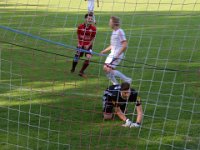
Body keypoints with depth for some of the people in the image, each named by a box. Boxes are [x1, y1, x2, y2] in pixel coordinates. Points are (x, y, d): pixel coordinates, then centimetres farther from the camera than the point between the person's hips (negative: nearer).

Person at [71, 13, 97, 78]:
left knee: (88, 58, -15)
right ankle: (73, 69, 33)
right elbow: (78, 36, 4)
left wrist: (88, 45, -13)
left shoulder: (93, 28, -11)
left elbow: (93, 38, -3)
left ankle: (81, 72, 1)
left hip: (88, 46, 0)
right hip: (81, 45, 0)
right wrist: (79, 43, -6)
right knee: (77, 56, 2)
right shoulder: (80, 27, -9)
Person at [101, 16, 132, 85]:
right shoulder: (114, 32, 14)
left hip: (117, 54, -9)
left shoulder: (120, 32, -14)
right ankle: (116, 84, 14)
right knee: (105, 68, 5)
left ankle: (127, 80, -5)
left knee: (109, 69, -15)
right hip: (112, 53, 9)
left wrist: (118, 54, -23)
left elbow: (125, 45, -20)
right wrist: (104, 51, 19)